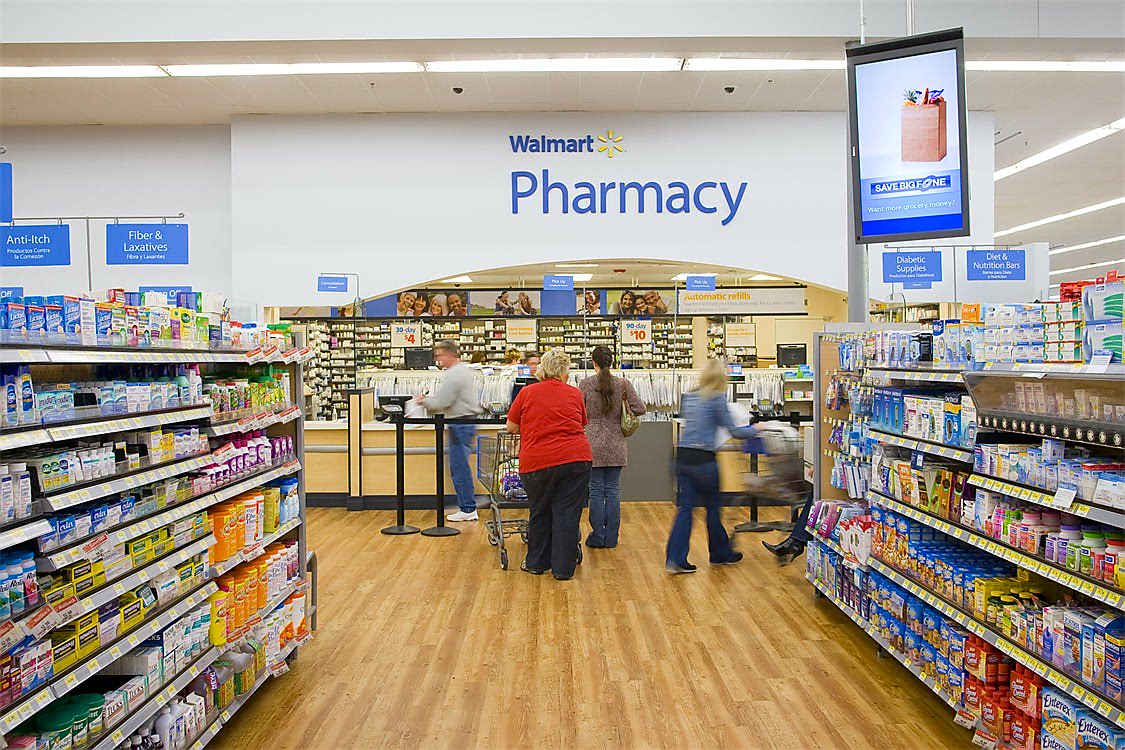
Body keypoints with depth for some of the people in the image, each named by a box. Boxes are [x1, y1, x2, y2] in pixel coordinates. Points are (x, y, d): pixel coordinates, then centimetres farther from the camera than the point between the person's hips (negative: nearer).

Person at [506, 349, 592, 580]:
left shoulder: (527, 393, 4)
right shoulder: (575, 394, 7)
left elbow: (511, 426, 12)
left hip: (537, 462, 0)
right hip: (577, 458, 0)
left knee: (540, 513, 15)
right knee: (567, 513, 7)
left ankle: (537, 563, 27)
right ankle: (563, 568, 12)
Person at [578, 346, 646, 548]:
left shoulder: (585, 384, -5)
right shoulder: (623, 384, -1)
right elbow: (640, 409, -5)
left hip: (593, 444, -2)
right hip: (616, 444, 2)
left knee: (596, 490, 5)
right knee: (613, 489, 8)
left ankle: (597, 537, 10)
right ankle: (611, 537, 13)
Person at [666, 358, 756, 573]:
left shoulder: (688, 397, 11)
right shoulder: (717, 399, -7)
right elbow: (734, 431, -4)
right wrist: (755, 428, 13)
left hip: (682, 458, 5)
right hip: (703, 460, -5)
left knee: (685, 508, 6)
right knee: (712, 508, 12)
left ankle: (675, 559, 0)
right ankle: (720, 554, 29)